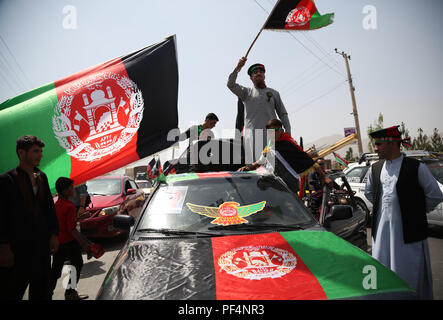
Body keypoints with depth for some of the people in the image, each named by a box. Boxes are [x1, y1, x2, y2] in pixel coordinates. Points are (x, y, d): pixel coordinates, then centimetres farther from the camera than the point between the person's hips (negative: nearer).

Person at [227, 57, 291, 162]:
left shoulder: (274, 93, 20)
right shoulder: (246, 92, 17)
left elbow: (283, 114, 16)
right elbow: (230, 84, 1)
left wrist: (288, 132, 5)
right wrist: (238, 67, -9)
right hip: (252, 133, -1)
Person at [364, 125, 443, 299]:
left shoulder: (416, 167, -10)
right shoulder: (375, 169, 5)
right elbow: (369, 192, 21)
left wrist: (416, 212, 5)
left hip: (408, 230, -4)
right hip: (381, 228, 5)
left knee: (408, 272, 6)